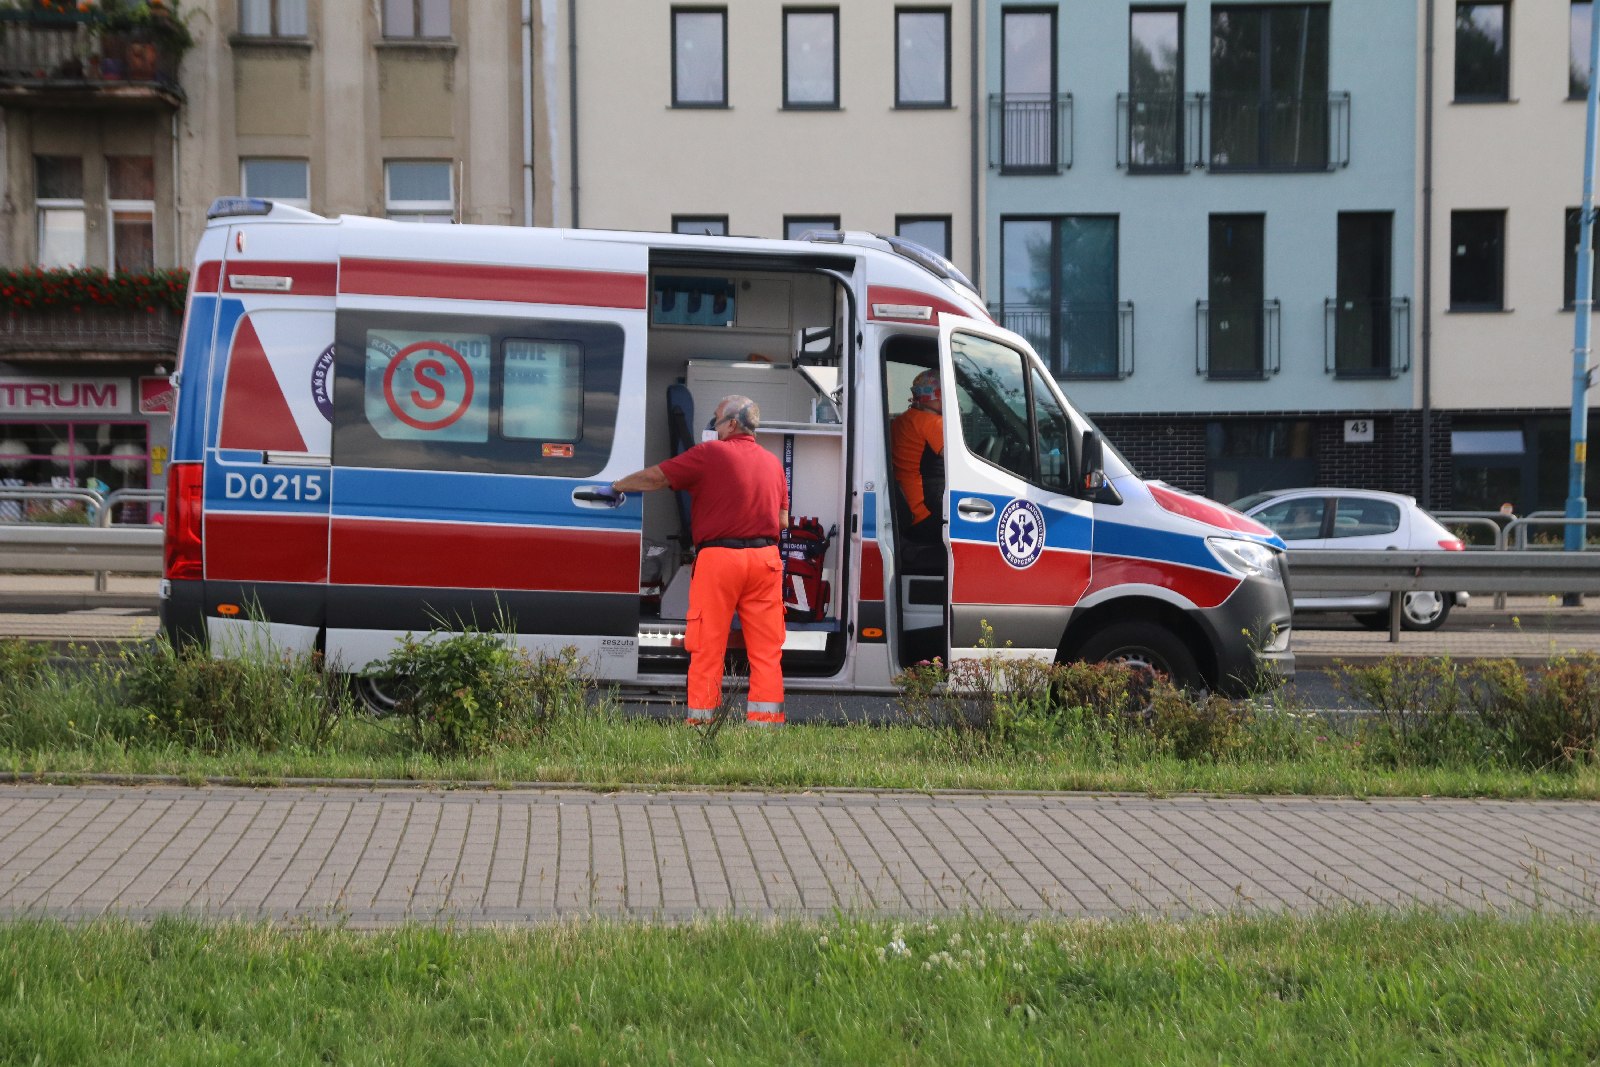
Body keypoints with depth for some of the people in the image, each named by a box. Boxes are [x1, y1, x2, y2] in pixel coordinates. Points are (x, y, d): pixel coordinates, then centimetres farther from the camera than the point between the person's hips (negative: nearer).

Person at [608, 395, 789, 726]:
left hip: (718, 558, -4)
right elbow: (783, 520, 13)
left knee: (708, 647, 2)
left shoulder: (710, 453, -2)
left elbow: (655, 477, -1)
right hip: (765, 558, 4)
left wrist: (619, 485, 14)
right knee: (766, 647, 5)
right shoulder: (772, 462, 13)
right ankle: (765, 719, 3)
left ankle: (701, 719, 3)